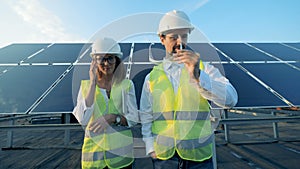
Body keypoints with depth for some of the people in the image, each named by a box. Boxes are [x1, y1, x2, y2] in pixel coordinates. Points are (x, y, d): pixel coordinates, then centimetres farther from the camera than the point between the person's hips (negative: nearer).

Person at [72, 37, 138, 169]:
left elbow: (133, 119, -3)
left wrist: (113, 117, -21)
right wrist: (93, 83, -16)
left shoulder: (126, 84, -4)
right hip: (94, 150, 0)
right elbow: (82, 120, -14)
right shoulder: (86, 85, -2)